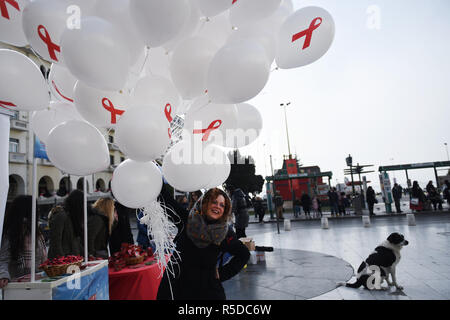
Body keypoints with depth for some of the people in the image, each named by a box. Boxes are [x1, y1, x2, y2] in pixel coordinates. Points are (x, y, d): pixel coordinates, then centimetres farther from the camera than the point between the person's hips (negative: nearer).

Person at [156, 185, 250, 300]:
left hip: (207, 289, -1)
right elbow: (167, 199, -7)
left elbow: (244, 254, 2)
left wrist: (222, 274, -2)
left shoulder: (226, 233, -9)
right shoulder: (186, 219, -6)